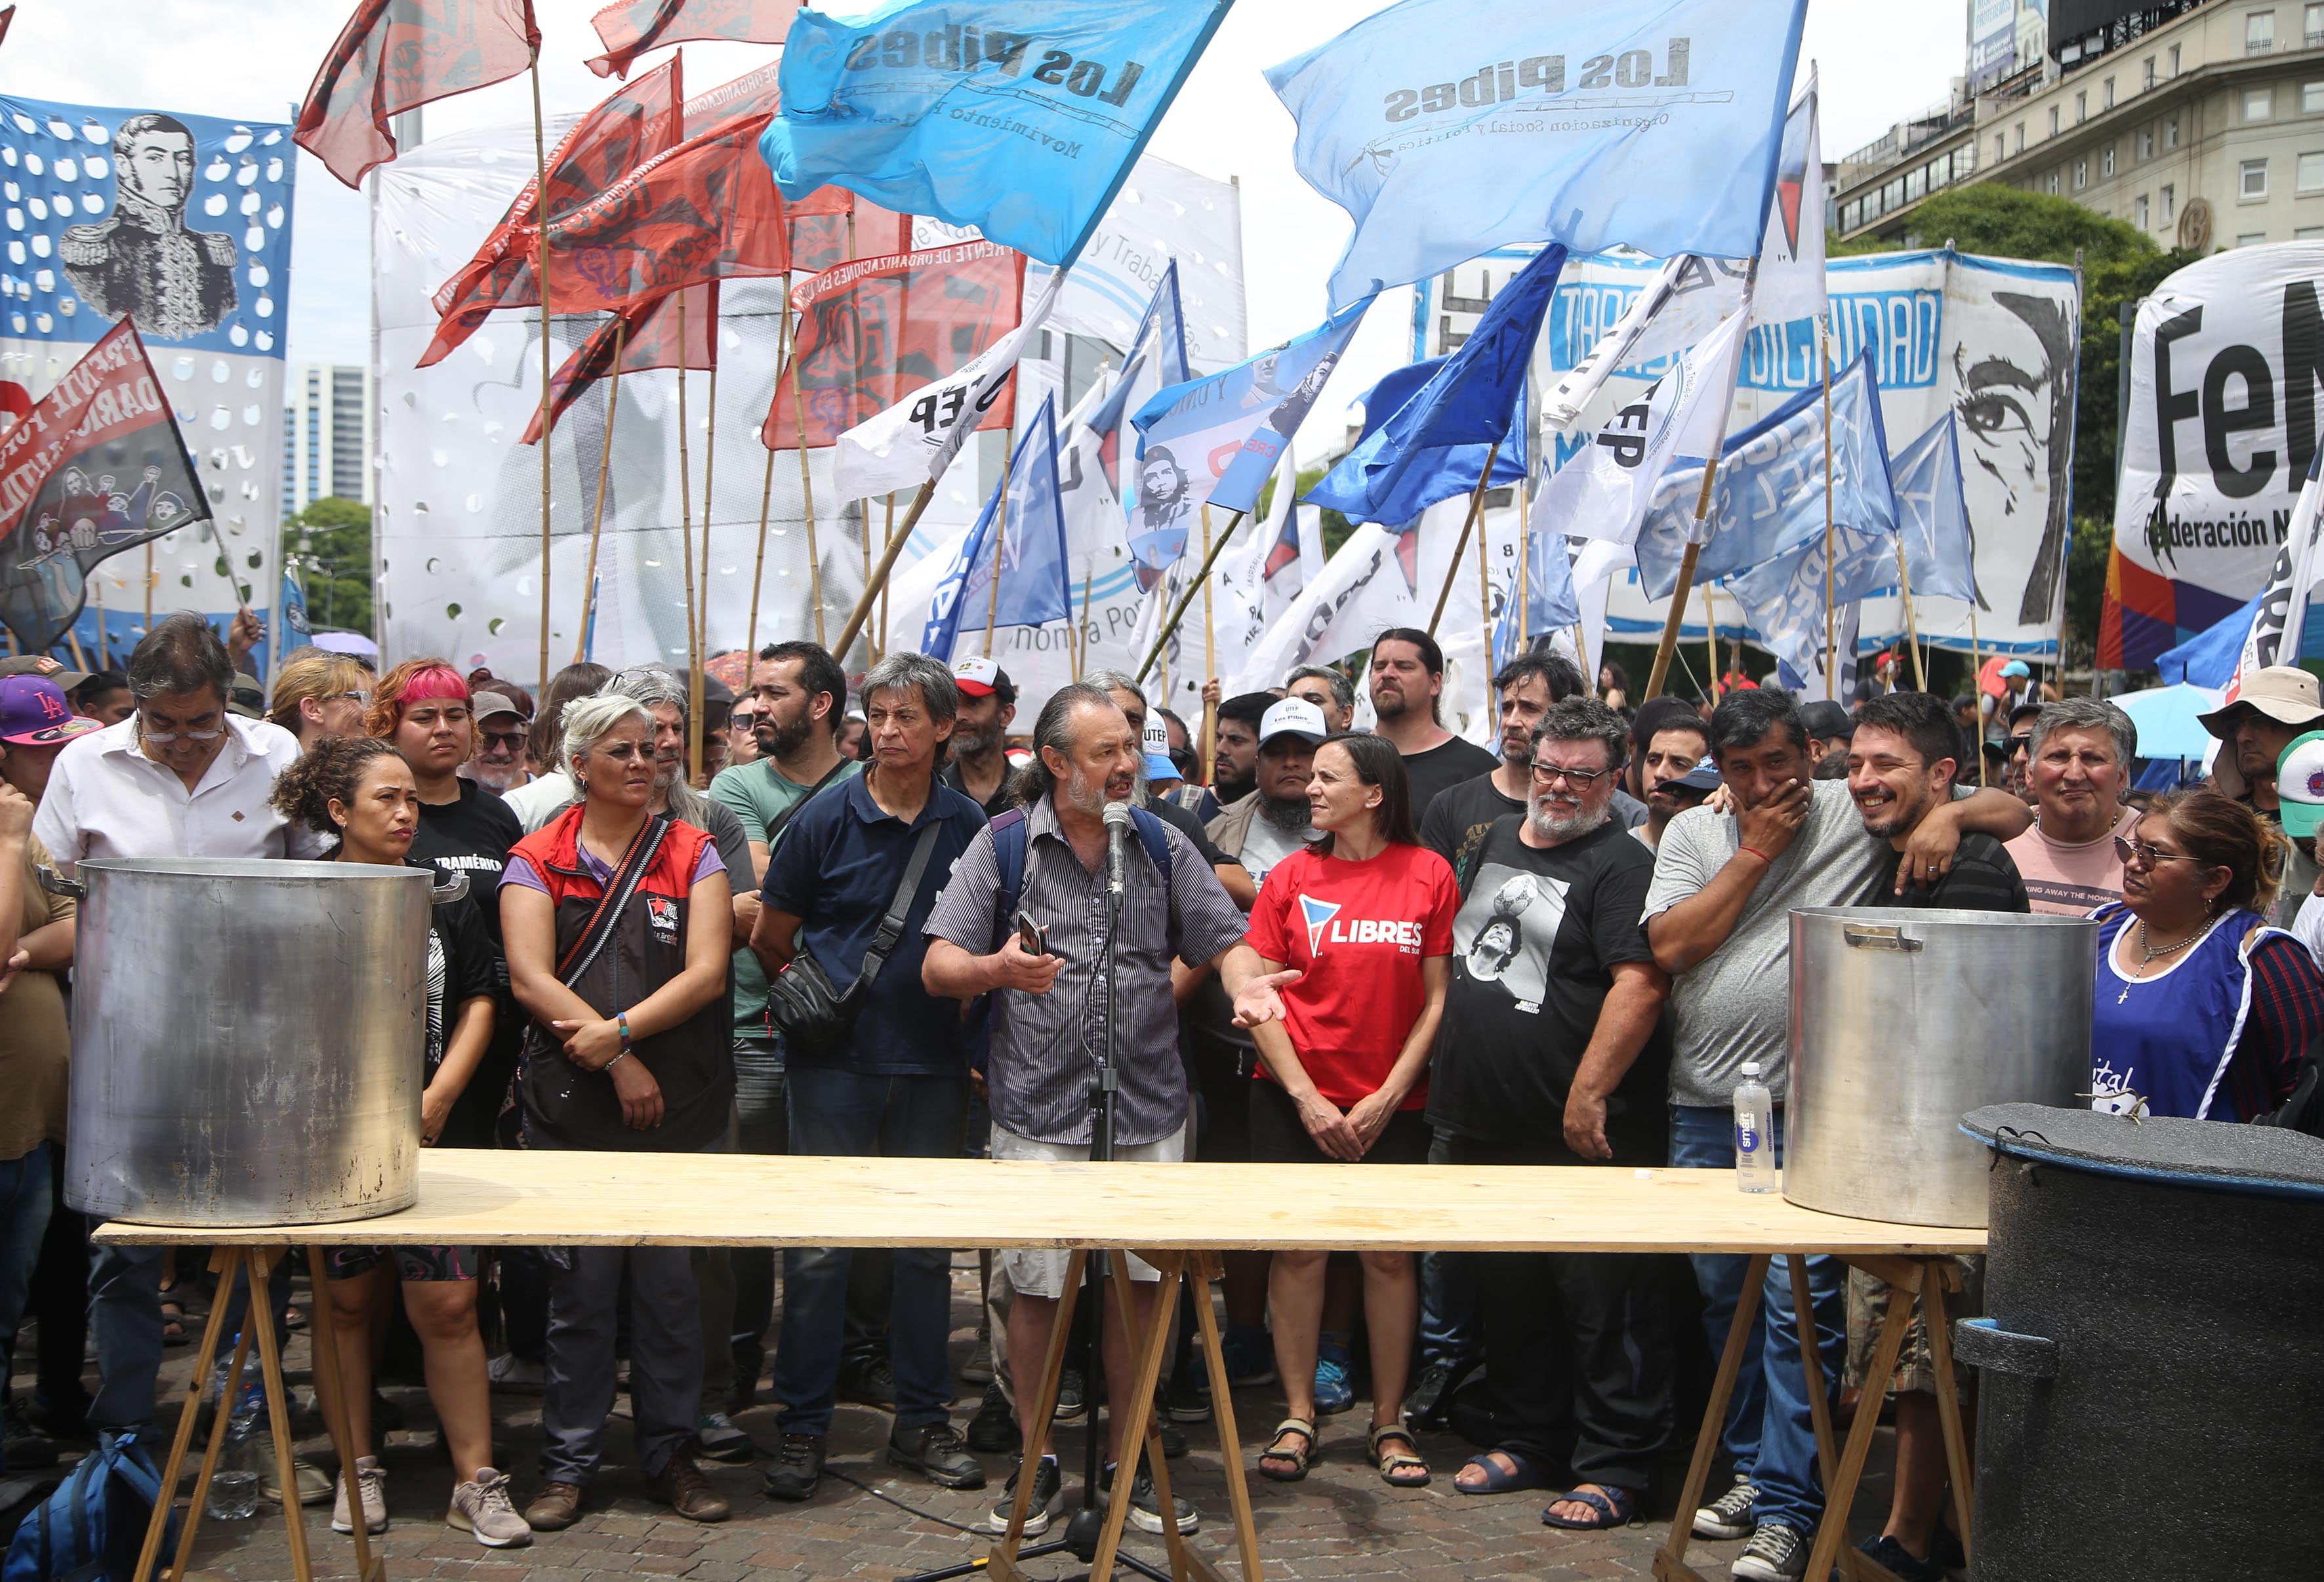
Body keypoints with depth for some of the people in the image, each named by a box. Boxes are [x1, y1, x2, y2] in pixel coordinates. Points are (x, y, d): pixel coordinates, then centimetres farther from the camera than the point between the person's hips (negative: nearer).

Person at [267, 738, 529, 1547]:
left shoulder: (442, 897, 7)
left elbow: (478, 1002, 8)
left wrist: (436, 1100, -3)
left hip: (427, 1133, 1)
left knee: (447, 1303, -3)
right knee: (347, 1300, 9)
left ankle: (476, 1481, 5)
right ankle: (358, 1470, 25)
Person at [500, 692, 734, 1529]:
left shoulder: (692, 853, 6)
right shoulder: (537, 860, 5)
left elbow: (707, 973, -4)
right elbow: (530, 979, -6)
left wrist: (619, 1029, -15)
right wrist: (620, 1063, -12)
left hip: (681, 1105, 1)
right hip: (572, 1107, -1)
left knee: (673, 1283, 6)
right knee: (580, 1287, 4)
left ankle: (670, 1453, 20)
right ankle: (568, 1464, 18)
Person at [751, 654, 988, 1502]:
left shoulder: (969, 826, 2)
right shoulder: (825, 819, -3)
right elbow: (770, 940, 5)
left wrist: (966, 1021, 4)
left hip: (932, 1063, 2)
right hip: (835, 1061, -2)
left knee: (927, 1243, 9)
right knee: (817, 1244, 0)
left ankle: (922, 1420, 22)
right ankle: (802, 1425, 13)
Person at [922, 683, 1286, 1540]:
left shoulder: (1164, 844, 7)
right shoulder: (1003, 845, -1)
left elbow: (1223, 940, 7)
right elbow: (939, 968, -3)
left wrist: (1247, 984, -15)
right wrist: (998, 969, -23)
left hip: (1148, 1107, 2)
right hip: (1038, 1110, -2)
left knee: (1139, 1285, 8)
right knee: (1036, 1288, 4)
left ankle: (1128, 1459, 24)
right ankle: (1036, 1460, 22)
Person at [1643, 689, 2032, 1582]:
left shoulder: (1859, 813, 0)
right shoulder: (1692, 833, 10)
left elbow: (2014, 813, 2)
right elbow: (1671, 946, -6)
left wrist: (1950, 815, -19)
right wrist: (1757, 849, -6)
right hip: (1704, 1113, 5)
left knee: (1799, 1304, -6)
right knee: (1723, 1299, 14)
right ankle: (1753, 1471, 29)